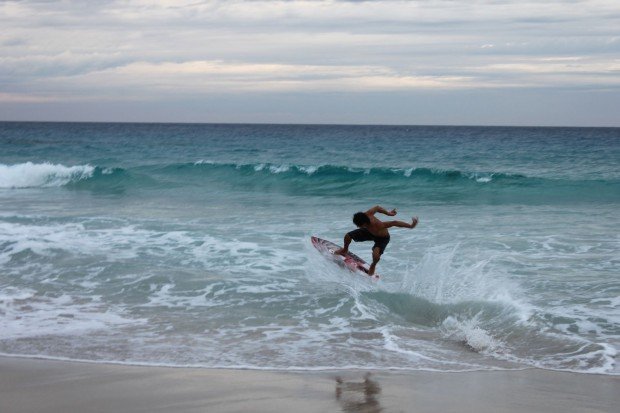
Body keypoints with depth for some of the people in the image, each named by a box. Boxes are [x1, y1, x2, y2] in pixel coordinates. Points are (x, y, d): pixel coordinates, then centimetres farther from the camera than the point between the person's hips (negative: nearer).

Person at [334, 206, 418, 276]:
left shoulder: (377, 226, -47)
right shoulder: (366, 215, -33)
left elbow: (394, 223, -44)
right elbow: (377, 207, -15)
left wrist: (411, 225, -40)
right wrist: (388, 213, 1)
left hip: (382, 238, -6)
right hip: (369, 232, 6)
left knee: (376, 255, -32)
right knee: (348, 236, -1)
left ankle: (373, 266, 5)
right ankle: (345, 250, 34)